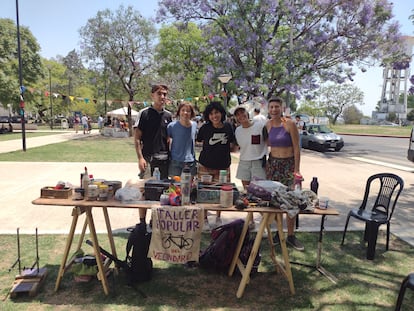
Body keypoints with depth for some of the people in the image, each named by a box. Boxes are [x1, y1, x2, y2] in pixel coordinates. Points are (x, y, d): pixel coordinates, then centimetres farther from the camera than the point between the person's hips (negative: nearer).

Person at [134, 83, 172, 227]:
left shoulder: (168, 115, 11)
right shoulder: (144, 113, -1)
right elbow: (137, 138, -3)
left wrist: (170, 155, 9)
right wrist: (140, 157, -12)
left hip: (164, 158, 4)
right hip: (148, 158, -4)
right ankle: (142, 221, 9)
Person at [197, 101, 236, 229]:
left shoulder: (228, 127, 1)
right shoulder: (205, 128, -6)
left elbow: (231, 146, 13)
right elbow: (199, 142, 7)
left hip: (223, 166, 2)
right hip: (205, 166, -1)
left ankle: (218, 217, 32)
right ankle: (204, 219, 22)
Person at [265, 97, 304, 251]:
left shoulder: (289, 124, -10)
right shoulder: (268, 125, 5)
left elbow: (297, 148, -9)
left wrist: (297, 169, -13)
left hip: (288, 164, -4)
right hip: (272, 163, 4)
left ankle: (290, 236, 9)